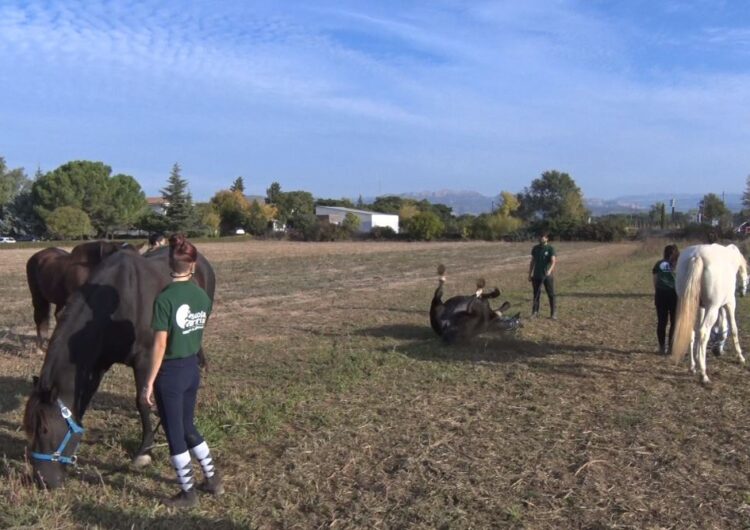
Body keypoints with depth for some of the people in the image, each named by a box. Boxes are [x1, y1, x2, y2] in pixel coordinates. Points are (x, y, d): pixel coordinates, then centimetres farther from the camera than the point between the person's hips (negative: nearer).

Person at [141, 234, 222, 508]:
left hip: (170, 372, -6)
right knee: (188, 426, 23)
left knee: (174, 433, 9)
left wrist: (149, 382, -11)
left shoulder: (165, 298, -19)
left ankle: (188, 493, 21)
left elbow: (160, 344, -18)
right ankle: (213, 479, 31)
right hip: (192, 368, 6)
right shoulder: (203, 296, -1)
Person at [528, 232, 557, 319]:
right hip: (537, 275, 3)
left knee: (551, 294, 1)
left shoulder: (550, 248, -5)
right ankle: (535, 312, 16)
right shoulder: (535, 248, 7)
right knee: (536, 294, 8)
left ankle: (553, 313, 10)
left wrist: (550, 270, -34)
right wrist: (530, 274, 11)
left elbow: (553, 261, -16)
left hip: (547, 275, -3)